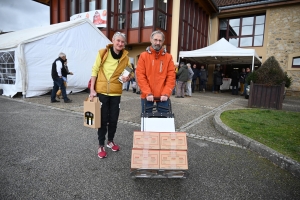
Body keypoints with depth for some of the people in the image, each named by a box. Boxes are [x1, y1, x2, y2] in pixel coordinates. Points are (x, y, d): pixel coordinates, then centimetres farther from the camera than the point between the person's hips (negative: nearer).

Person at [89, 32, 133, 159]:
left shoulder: (125, 57, 2)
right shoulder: (103, 53, -5)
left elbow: (131, 71, 13)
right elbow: (95, 70, -2)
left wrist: (128, 77, -11)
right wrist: (92, 89, -7)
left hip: (116, 92, 3)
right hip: (101, 91, -2)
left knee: (113, 119, 11)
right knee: (103, 119, 4)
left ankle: (110, 141, 33)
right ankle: (101, 146, 19)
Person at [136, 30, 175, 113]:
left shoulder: (168, 57, 5)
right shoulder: (143, 56, 2)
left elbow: (171, 77, 0)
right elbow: (140, 76, -5)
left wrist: (166, 93, -11)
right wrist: (148, 93, -13)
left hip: (163, 96, 1)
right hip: (147, 96, 0)